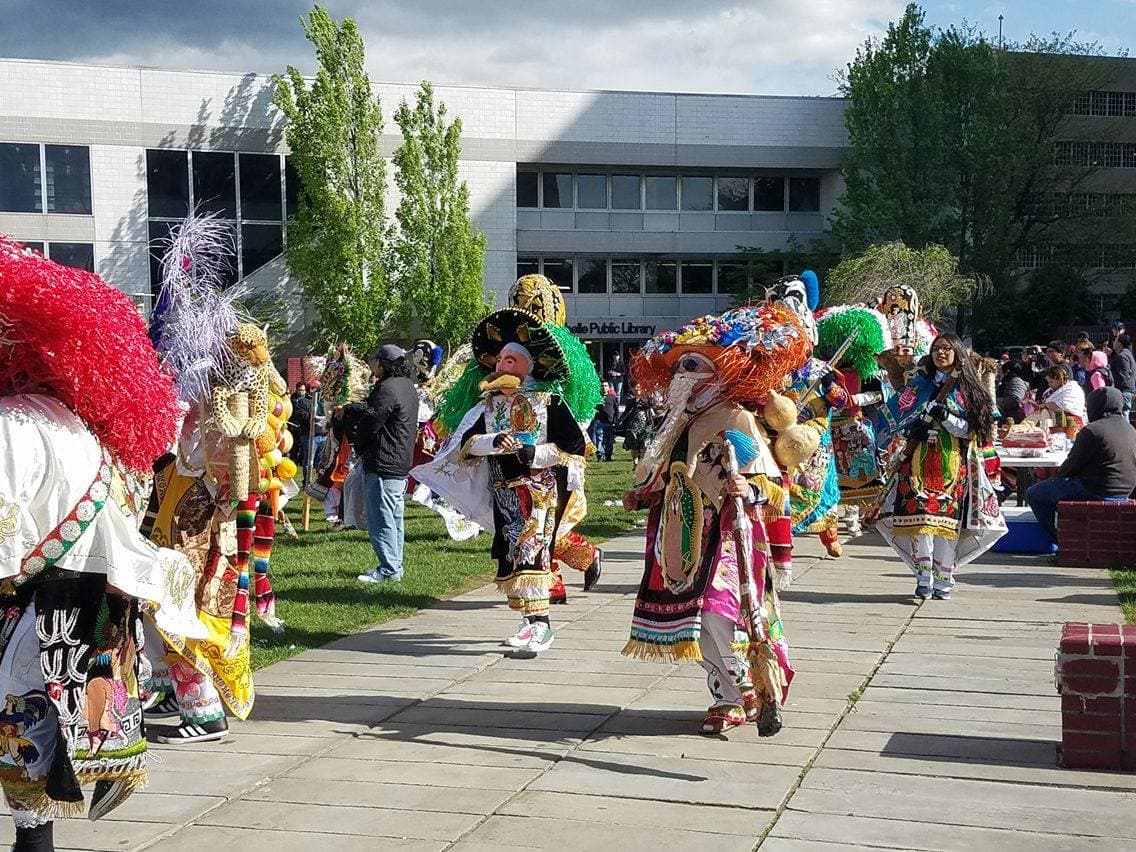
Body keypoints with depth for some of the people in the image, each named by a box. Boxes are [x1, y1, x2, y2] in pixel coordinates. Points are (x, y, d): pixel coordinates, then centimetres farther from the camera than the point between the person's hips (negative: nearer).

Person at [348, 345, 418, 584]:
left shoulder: (387, 389, -20)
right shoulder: (408, 386, 12)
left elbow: (370, 421, -16)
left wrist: (359, 448, 1)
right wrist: (348, 409, 30)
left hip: (382, 465, -10)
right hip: (402, 465, 10)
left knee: (381, 519, -5)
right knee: (394, 517, 15)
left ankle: (389, 569, -4)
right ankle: (394, 566, 22)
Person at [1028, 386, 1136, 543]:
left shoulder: (1092, 430, -17)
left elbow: (1072, 465, -12)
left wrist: (1056, 477, 9)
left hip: (1095, 491, -9)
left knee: (1034, 495, 3)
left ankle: (1062, 542, 9)